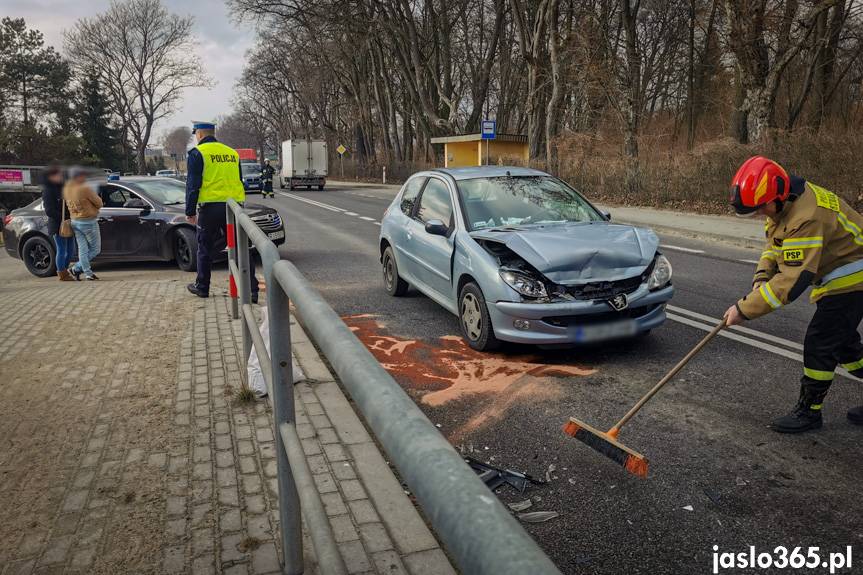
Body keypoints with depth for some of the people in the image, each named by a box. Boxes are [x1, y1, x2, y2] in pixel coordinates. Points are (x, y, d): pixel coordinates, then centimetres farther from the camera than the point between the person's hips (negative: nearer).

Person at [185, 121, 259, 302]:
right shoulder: (232, 153, 15)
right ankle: (252, 289, -4)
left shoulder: (197, 153, -1)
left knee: (205, 248, 10)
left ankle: (202, 287, 21)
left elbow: (193, 185, -6)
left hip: (210, 207, -4)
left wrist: (190, 212, -2)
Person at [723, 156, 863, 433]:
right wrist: (762, 275, -9)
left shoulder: (807, 218, -35)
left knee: (819, 344, -6)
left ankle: (809, 411, 8)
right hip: (837, 278, 10)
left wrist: (744, 309, -32)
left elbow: (792, 282, -36)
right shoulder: (784, 204, -3)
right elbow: (775, 243, 10)